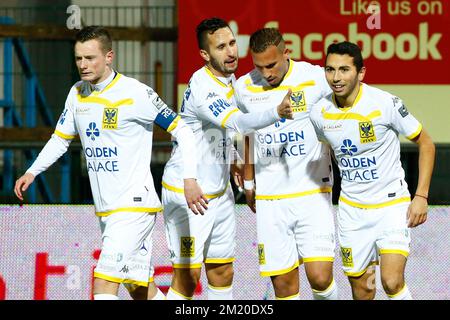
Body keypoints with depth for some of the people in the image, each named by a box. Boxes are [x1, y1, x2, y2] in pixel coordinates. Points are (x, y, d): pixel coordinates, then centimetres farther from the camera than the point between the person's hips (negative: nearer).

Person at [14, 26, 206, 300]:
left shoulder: (136, 94, -13)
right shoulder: (77, 94, 8)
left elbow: (181, 130, -10)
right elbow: (60, 139, 22)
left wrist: (190, 179, -18)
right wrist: (32, 172, 9)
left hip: (135, 205, -7)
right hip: (106, 210, 8)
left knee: (104, 284, -18)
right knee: (141, 288, 11)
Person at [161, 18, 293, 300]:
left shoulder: (231, 80, 4)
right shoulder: (202, 88, -25)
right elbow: (238, 122, -41)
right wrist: (276, 113, -55)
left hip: (220, 192, 9)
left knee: (223, 273, 11)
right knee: (187, 276, -8)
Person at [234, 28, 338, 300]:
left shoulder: (316, 78, -9)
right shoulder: (244, 87, 1)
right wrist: (248, 181, 23)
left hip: (313, 194, -2)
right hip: (269, 200, 2)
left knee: (320, 277, -12)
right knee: (283, 284, -1)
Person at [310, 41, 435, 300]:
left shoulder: (386, 104, -17)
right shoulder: (320, 113, -5)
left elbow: (426, 144, -7)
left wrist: (421, 196, -12)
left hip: (392, 203, -4)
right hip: (352, 208, 4)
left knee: (392, 282, -19)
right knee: (361, 287, 9)